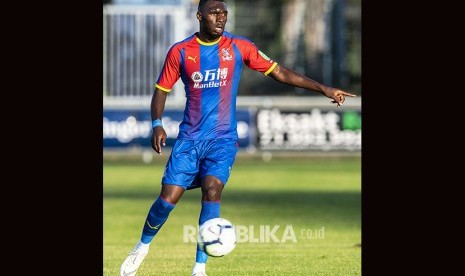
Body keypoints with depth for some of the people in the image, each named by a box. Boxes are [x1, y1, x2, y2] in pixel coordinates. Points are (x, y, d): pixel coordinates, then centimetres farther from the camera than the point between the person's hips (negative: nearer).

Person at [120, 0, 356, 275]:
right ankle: (142, 246, 23)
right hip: (190, 137, 1)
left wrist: (324, 89, -2)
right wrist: (157, 124, -9)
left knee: (212, 191, -22)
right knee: (168, 198, -6)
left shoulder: (239, 47, 0)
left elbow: (279, 72, 2)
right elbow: (161, 90, 8)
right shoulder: (180, 51, 0)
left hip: (223, 139, -1)